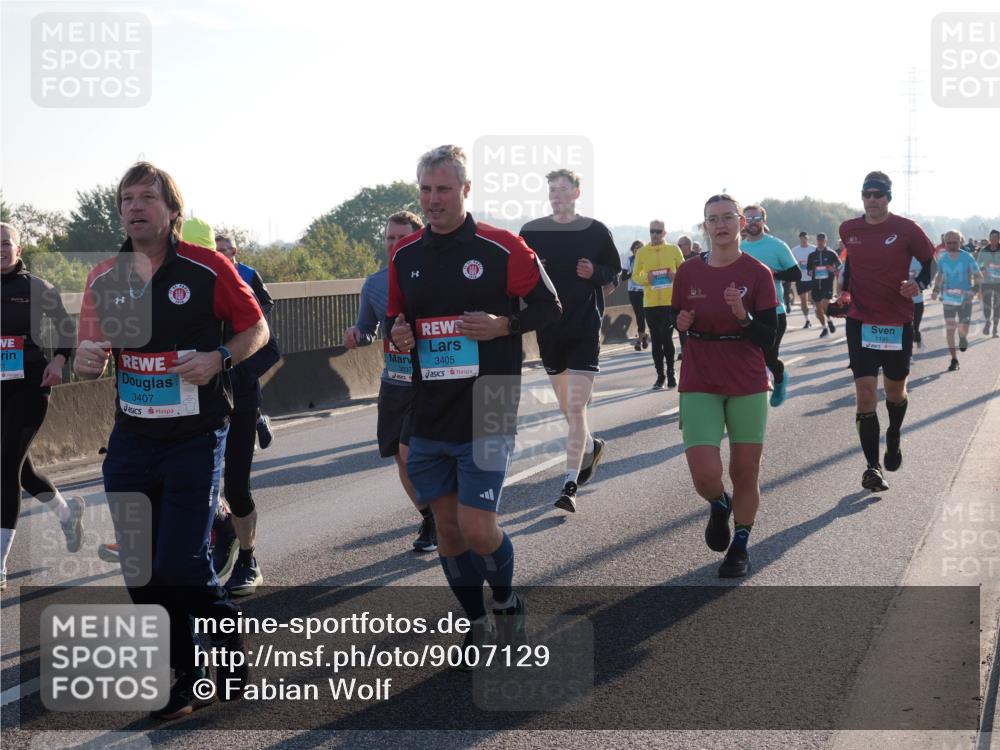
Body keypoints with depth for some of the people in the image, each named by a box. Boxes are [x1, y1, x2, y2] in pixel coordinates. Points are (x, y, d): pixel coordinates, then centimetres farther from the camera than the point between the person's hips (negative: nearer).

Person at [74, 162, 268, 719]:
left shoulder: (208, 269, -6)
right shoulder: (104, 278, 5)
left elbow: (256, 329, 2)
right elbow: (90, 351, 12)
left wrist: (220, 359, -16)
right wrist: (85, 361, -11)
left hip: (196, 438, -4)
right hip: (131, 438, 5)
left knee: (181, 567, -11)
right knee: (141, 572, 5)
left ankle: (228, 629, 20)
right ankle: (186, 677, 21)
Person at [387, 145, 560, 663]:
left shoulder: (502, 248, -6)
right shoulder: (405, 255, 7)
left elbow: (549, 306, 1)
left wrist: (504, 325, -17)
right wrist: (396, 333, -4)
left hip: (486, 414, -5)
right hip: (428, 417, 5)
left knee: (477, 528, -10)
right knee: (447, 527, 9)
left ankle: (505, 600, 20)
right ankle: (476, 624, 26)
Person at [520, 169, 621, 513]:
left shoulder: (596, 231, -2)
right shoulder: (531, 232, 2)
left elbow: (615, 269, 9)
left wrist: (595, 273, -12)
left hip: (585, 329, -3)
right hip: (548, 329, 3)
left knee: (576, 407, -12)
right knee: (565, 405, 17)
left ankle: (570, 484, -10)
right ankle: (590, 446, 46)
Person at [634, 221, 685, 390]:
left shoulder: (673, 249, 3)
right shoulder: (642, 252, 5)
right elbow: (635, 276, 9)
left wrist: (676, 276, -12)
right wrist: (645, 278, -12)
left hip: (670, 301, -2)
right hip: (650, 302, 2)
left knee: (666, 337, -7)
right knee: (656, 340, 5)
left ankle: (670, 373, 8)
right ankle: (660, 375, 13)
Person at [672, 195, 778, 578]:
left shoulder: (758, 273, -5)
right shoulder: (689, 272, 1)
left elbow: (768, 338, -6)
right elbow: (675, 320, 13)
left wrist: (742, 315, -24)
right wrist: (680, 323, -10)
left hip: (748, 387, -1)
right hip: (699, 385, 1)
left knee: (745, 471, 6)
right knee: (705, 475, -11)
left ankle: (740, 546, 26)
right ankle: (719, 506, 25)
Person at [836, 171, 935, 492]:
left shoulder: (907, 230, -8)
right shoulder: (848, 230, 2)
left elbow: (930, 260, 3)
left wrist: (919, 284, -16)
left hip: (898, 322, -1)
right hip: (860, 321, 1)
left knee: (895, 390, 14)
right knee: (865, 393, -9)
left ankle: (893, 437, 46)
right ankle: (872, 466, -4)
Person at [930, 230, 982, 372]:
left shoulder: (967, 258, -8)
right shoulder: (942, 259, 2)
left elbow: (978, 276, -2)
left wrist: (974, 290, -18)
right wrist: (936, 290, 3)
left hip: (965, 298, -3)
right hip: (948, 298, 3)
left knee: (963, 329, -6)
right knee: (949, 329, -3)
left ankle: (963, 337, 35)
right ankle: (954, 360, 8)